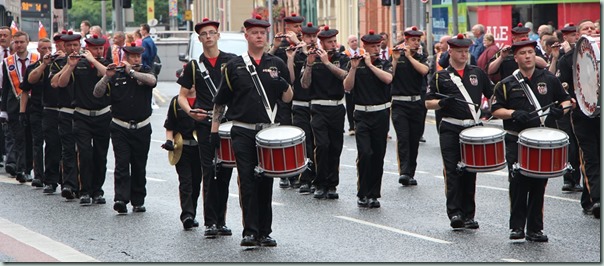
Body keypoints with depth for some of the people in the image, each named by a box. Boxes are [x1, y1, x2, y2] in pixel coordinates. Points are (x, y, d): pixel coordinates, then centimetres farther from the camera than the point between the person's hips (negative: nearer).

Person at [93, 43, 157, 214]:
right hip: (120, 128, -1)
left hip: (142, 128, 1)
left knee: (139, 167, 6)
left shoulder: (145, 72, 6)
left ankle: (138, 201, 15)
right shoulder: (116, 75, 4)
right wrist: (107, 77, -16)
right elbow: (97, 94, -3)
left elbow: (152, 81, -19)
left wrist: (131, 72, -24)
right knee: (122, 164, -12)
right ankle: (121, 199, -19)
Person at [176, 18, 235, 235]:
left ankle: (221, 221, 12)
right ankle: (210, 223, 0)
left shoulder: (232, 61, 5)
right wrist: (190, 111, -9)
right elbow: (182, 96, 11)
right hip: (205, 124, 0)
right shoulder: (194, 66, 7)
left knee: (225, 173, 4)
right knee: (209, 173, -4)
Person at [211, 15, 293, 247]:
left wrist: (284, 86, -10)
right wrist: (214, 130, 0)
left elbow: (287, 99, 11)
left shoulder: (277, 65, 9)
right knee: (247, 181, -7)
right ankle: (250, 232, -6)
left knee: (265, 182, 5)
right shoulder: (234, 66, 3)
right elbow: (220, 102, 6)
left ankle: (264, 232, 10)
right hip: (243, 133, -2)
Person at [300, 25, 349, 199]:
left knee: (335, 147, 4)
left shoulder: (341, 59, 6)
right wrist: (309, 65, -18)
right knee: (322, 144, -15)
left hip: (337, 108, 2)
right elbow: (305, 84, -6)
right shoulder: (313, 60, 3)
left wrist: (327, 62, -21)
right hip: (319, 108, -2)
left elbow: (344, 75, -14)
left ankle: (332, 185, 13)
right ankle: (320, 185, -5)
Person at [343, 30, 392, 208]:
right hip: (362, 114, -2)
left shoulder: (385, 64, 5)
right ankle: (362, 194, -3)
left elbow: (388, 79, -15)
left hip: (381, 114, 2)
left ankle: (373, 194, 13)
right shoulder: (355, 64, 4)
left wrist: (370, 64, -15)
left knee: (378, 155, 4)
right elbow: (347, 87, -7)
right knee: (364, 153, -14)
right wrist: (354, 68, -18)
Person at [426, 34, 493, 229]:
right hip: (450, 130, -2)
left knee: (470, 172, 6)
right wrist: (442, 103, -18)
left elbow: (492, 94, 20)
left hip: (473, 128, 3)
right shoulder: (441, 77, 4)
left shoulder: (477, 73, 12)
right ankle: (455, 213, -11)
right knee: (453, 172, -9)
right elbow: (428, 103, 1)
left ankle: (468, 215, 11)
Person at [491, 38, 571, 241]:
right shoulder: (507, 84, 5)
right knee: (518, 183, -7)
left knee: (539, 185, 3)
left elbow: (566, 100, 13)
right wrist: (514, 114, -16)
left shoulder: (549, 80, 8)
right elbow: (496, 110, 2)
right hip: (516, 142, -1)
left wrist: (560, 110, -9)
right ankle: (517, 226, 3)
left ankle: (535, 229, 11)